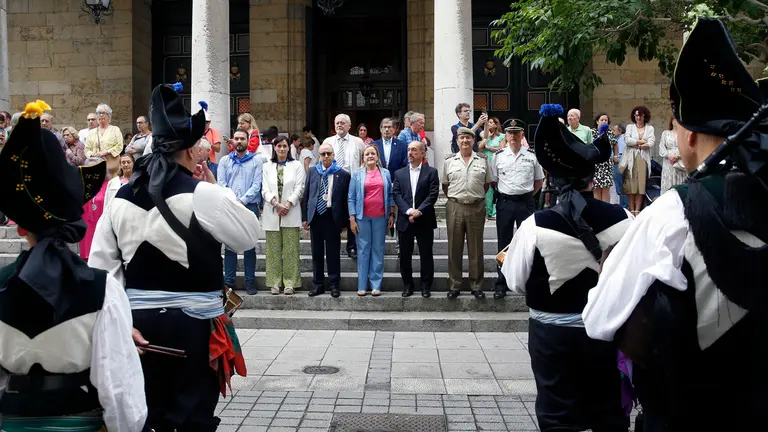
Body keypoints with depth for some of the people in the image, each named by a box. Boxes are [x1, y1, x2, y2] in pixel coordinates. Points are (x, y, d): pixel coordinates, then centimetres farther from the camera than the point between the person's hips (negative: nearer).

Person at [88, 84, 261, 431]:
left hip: (139, 321, 5)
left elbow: (102, 268, 3)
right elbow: (249, 235, -3)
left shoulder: (120, 200, 3)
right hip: (194, 322, -5)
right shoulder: (202, 195, -14)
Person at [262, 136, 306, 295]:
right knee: (274, 250, 5)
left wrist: (288, 204, -12)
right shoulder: (267, 166, 11)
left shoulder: (297, 165, 7)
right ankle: (275, 282, 11)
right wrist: (276, 204, -13)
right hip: (272, 213, 2)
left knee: (290, 249, -1)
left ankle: (290, 283, 3)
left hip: (291, 213, -2)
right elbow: (265, 190, 3)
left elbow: (299, 188, 0)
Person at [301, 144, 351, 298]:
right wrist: (305, 217, 4)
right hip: (315, 216, 3)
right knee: (317, 253, 9)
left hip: (333, 217, -3)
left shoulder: (343, 175, 0)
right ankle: (318, 284, 18)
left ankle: (334, 285, 13)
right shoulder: (312, 172, 9)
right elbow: (306, 195, 10)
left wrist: (345, 222, -2)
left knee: (333, 253, 3)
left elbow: (346, 199, 0)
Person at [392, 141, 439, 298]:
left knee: (426, 255, 2)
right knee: (405, 255, 6)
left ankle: (426, 286, 12)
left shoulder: (431, 172, 3)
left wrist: (419, 211, -16)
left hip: (424, 220, -2)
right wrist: (408, 211, -15)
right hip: (404, 220, 2)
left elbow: (433, 195, -6)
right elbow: (396, 194, 0)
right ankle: (407, 285, 18)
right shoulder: (399, 173, 11)